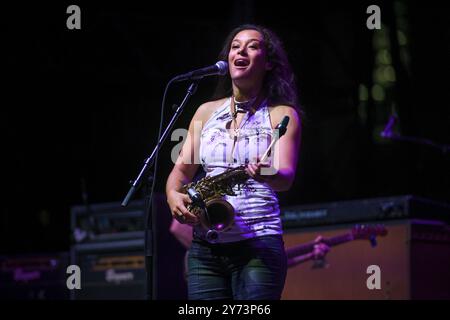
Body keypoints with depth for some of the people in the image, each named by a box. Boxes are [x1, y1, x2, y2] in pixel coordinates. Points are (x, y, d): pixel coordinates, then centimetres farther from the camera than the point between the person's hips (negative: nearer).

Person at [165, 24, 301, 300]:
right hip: (205, 247, 4)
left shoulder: (281, 115, 3)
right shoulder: (207, 112, 16)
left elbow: (286, 176, -10)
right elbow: (183, 167, 15)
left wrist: (267, 175, -34)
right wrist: (173, 194, -8)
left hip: (258, 246, -4)